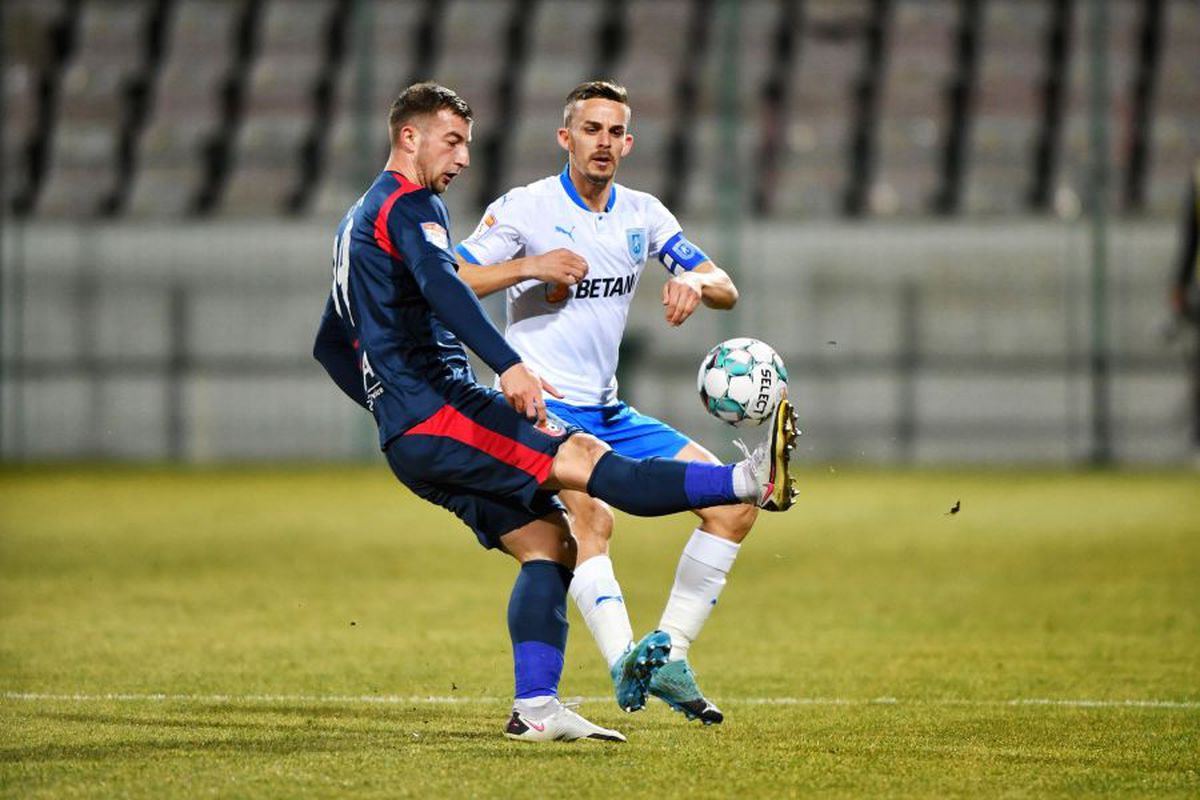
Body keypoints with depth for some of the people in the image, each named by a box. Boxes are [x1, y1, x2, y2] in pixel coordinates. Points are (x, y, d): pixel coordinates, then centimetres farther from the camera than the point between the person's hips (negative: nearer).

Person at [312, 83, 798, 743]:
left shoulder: (356, 223, 25)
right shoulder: (408, 204, -6)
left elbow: (330, 347, 33)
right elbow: (441, 285, -27)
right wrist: (508, 364, -40)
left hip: (407, 435, 10)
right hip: (440, 411, -10)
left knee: (547, 541, 4)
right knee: (584, 459, -24)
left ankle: (534, 708, -6)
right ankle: (752, 480, -39)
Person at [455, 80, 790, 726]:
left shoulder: (642, 214, 10)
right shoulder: (525, 208, -5)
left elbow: (726, 289, 7)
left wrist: (695, 283, -17)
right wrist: (529, 266, -23)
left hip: (608, 412, 7)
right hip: (540, 407, -7)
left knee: (734, 503, -2)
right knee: (591, 515, -33)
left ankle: (669, 659, 1)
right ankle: (624, 664, -42)